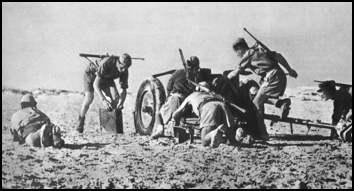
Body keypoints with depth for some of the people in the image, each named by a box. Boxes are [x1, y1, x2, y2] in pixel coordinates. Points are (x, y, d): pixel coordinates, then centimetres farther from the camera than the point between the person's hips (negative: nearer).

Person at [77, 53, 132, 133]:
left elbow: (124, 90, -19)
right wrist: (103, 100, -56)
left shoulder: (124, 71, -25)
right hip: (91, 73, -5)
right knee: (89, 97, -24)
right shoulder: (106, 63, -41)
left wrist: (121, 102, -40)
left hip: (106, 78, 5)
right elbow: (96, 84, -44)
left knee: (116, 97, -16)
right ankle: (80, 122, -3)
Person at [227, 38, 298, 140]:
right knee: (263, 97, 20)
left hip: (272, 78, -9)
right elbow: (278, 56, 18)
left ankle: (262, 134, 0)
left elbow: (235, 73, 5)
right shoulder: (259, 50, 23)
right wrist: (289, 69, 18)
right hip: (281, 75, 9)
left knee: (257, 103, 0)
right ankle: (281, 102, 0)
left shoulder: (248, 56, 2)